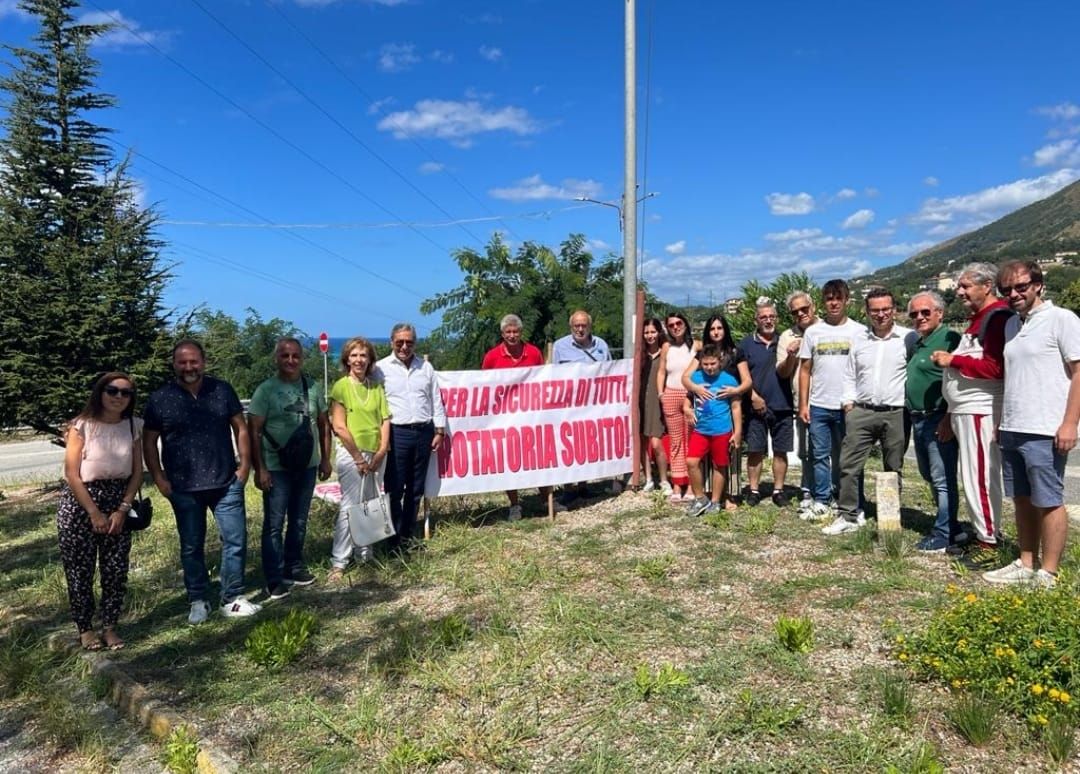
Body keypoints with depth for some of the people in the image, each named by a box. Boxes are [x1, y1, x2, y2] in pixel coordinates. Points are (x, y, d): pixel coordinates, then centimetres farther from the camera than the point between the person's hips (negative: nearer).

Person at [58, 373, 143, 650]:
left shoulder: (134, 426, -1)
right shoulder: (82, 426, -12)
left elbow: (137, 472, 2)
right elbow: (72, 475, -12)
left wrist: (122, 510, -6)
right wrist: (94, 513, -12)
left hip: (118, 502, 3)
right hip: (79, 504, -3)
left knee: (116, 570, 3)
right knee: (80, 570, 4)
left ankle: (109, 627, 17)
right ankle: (85, 628, 20)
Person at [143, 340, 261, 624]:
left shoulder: (222, 390, 2)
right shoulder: (160, 399, -1)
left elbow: (240, 428, 6)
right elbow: (149, 441, 4)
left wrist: (245, 464, -1)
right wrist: (159, 478, -3)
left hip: (226, 483, 1)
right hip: (184, 489, -1)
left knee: (236, 541, 3)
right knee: (191, 547, 11)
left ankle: (232, 600, 15)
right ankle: (198, 602, 25)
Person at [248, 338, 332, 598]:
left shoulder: (313, 388, 4)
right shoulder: (266, 390, -7)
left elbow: (324, 425, 11)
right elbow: (253, 432, -9)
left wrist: (325, 459, 8)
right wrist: (259, 469, -13)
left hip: (307, 466, 4)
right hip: (276, 468, -4)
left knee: (299, 521, 14)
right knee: (274, 524, 0)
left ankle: (294, 567, 28)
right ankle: (274, 579, 9)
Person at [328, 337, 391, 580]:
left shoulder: (377, 387, 9)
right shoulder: (341, 386, -3)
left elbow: (385, 420, 7)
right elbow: (339, 426, -8)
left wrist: (381, 451, -5)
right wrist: (359, 457, -10)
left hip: (377, 454, 4)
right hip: (351, 453, -4)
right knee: (350, 506, -6)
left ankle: (366, 553, 23)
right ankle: (338, 562, 1)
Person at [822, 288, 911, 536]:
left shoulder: (909, 338, -1)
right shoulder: (858, 339, 12)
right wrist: (848, 401, 5)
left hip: (896, 413, -3)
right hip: (861, 412, 3)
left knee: (893, 469, 9)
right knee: (849, 465, -1)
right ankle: (848, 515, 7)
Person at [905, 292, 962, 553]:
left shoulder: (950, 339, -11)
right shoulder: (915, 342, 16)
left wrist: (948, 419, -21)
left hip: (939, 420, -10)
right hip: (918, 419, 10)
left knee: (943, 480, -4)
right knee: (930, 477, 16)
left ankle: (942, 536, 4)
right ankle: (952, 529, 28)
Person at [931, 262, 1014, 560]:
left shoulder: (998, 317, -13)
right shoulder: (979, 318, 19)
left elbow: (995, 367, -22)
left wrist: (953, 360, -14)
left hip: (980, 411, -10)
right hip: (965, 411, 10)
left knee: (979, 477, -6)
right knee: (975, 476, 15)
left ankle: (989, 542, 2)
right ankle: (984, 533, 24)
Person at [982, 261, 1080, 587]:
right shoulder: (1011, 325, 15)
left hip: (1044, 432, -7)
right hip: (1012, 430, 7)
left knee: (1048, 503, 0)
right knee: (1022, 500, 13)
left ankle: (1047, 575, 8)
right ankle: (1026, 565, 23)